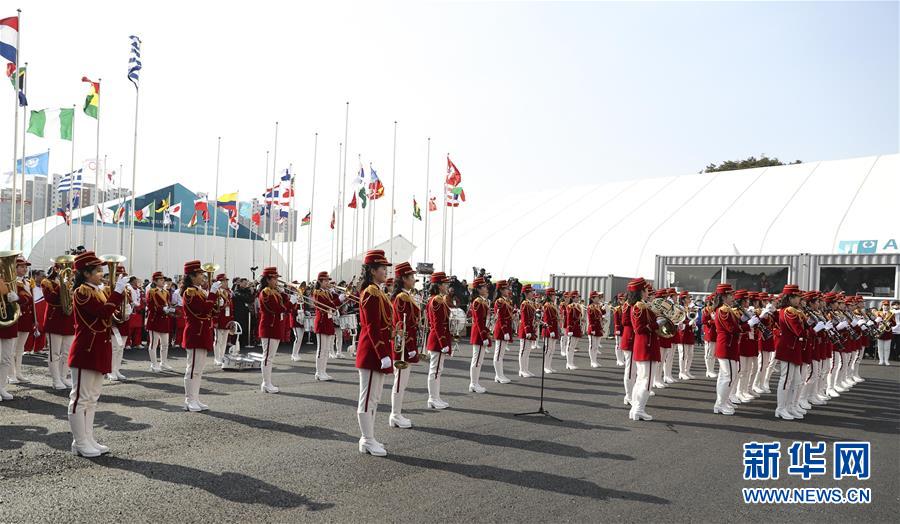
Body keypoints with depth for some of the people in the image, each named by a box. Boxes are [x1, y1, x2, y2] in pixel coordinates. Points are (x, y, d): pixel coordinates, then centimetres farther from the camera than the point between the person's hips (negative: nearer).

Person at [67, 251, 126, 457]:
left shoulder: (96, 291, 15)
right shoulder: (81, 292, -13)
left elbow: (107, 314, 11)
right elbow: (104, 313, -25)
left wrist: (119, 290, 4)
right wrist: (118, 290, -22)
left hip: (98, 351, 10)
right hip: (86, 351, -10)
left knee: (92, 398, 13)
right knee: (80, 397, 0)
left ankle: (88, 440, 21)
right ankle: (80, 443, 7)